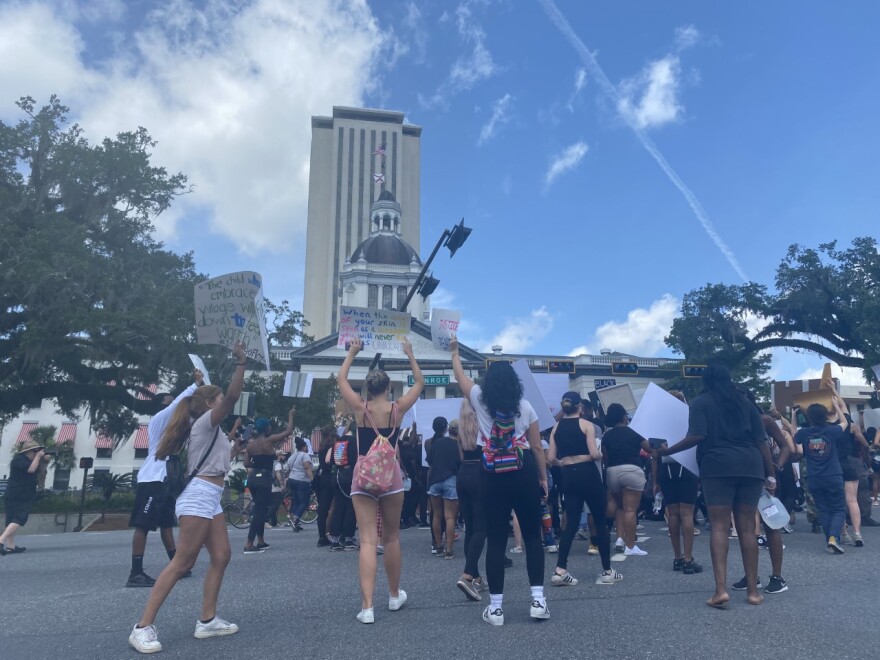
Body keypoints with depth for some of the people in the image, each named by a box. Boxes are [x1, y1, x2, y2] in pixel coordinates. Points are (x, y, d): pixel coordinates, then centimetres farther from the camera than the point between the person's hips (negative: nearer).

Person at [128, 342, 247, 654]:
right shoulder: (205, 422, -8)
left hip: (211, 498, 10)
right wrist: (240, 362, -23)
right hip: (198, 497, -10)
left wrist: (236, 448, 22)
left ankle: (207, 620, 13)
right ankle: (143, 627, -2)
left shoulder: (212, 431, 20)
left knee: (221, 557, 7)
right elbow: (233, 396, -23)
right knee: (181, 563, -8)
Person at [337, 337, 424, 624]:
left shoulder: (360, 408, -3)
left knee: (367, 541, -3)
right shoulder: (398, 409, -2)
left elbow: (340, 379, 12)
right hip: (391, 475, 1)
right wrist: (409, 354, 20)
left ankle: (367, 607, -9)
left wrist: (352, 353, 21)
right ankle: (395, 595, 29)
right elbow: (420, 383, 13)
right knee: (391, 538, 15)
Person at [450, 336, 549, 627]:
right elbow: (537, 447, 6)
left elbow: (460, 375, 23)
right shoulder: (525, 406, 5)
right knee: (532, 535, 11)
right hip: (524, 473, 0)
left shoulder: (480, 399, 4)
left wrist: (455, 351, 39)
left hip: (494, 476, 0)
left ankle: (495, 606, 9)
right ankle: (537, 599, 12)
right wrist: (543, 477, 15)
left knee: (495, 540, 4)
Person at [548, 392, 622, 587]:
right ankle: (607, 572, 15)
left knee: (571, 523, 8)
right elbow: (594, 454, -14)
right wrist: (601, 455, 8)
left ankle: (560, 571, 0)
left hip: (568, 476, 4)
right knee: (600, 521, 9)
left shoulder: (556, 427, 6)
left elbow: (551, 458, 3)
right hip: (588, 473, -4)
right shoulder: (586, 424, -5)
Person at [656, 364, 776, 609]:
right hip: (750, 465, 4)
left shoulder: (701, 402, 7)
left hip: (718, 465, -4)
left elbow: (696, 436, -8)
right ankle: (753, 590, 11)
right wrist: (770, 475, 16)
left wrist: (667, 451, 2)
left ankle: (721, 590, -13)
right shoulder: (744, 401, 20)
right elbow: (761, 440, 14)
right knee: (747, 528, 8)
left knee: (719, 527, -4)